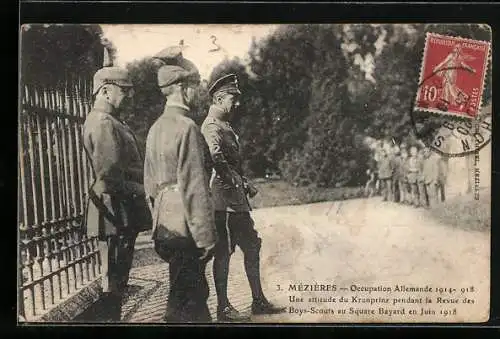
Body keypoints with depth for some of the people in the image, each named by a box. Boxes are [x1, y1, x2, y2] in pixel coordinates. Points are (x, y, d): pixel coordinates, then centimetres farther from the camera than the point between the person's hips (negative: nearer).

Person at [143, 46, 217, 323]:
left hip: (164, 225, 9)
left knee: (195, 291, 18)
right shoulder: (186, 127, -15)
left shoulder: (155, 128, 11)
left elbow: (149, 183, 16)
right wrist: (206, 236, -16)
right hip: (184, 225, -9)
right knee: (184, 301, 1)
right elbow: (194, 186, -19)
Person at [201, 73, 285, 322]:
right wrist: (238, 182, -29)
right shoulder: (212, 128, -13)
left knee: (252, 245, 13)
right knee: (223, 252, -3)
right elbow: (217, 159, -31)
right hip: (223, 199, -10)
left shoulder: (225, 126, 20)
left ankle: (258, 301, 22)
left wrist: (244, 183, 16)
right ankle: (223, 308, 6)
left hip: (237, 199, 10)